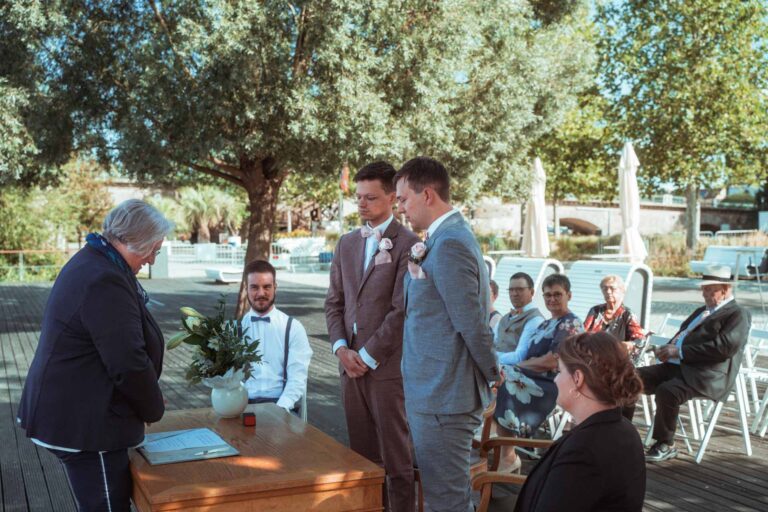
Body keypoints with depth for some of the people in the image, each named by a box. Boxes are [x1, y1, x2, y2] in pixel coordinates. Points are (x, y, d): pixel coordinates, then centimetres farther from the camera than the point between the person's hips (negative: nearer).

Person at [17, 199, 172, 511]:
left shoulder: (93, 263, 10)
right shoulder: (105, 282, -25)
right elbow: (130, 365, -25)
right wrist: (155, 410, -8)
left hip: (72, 415, 11)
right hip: (84, 425, -11)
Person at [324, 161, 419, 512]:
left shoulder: (408, 243, -7)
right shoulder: (347, 243, 13)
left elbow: (402, 310, -12)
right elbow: (334, 302, 13)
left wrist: (367, 356, -11)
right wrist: (341, 348, -1)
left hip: (387, 365, -6)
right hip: (351, 363, 6)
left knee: (395, 455, 4)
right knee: (361, 454, 12)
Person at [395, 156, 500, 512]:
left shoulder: (448, 245, -19)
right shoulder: (448, 237, 13)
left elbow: (472, 322, -19)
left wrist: (493, 374, -7)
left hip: (442, 397, -10)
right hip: (434, 390, 10)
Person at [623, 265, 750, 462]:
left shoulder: (738, 315, -1)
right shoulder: (701, 311, 26)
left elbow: (724, 347, -15)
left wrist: (680, 351, -15)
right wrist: (668, 348, 4)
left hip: (706, 376, -8)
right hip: (675, 366, 9)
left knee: (667, 391, -34)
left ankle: (666, 446, -13)